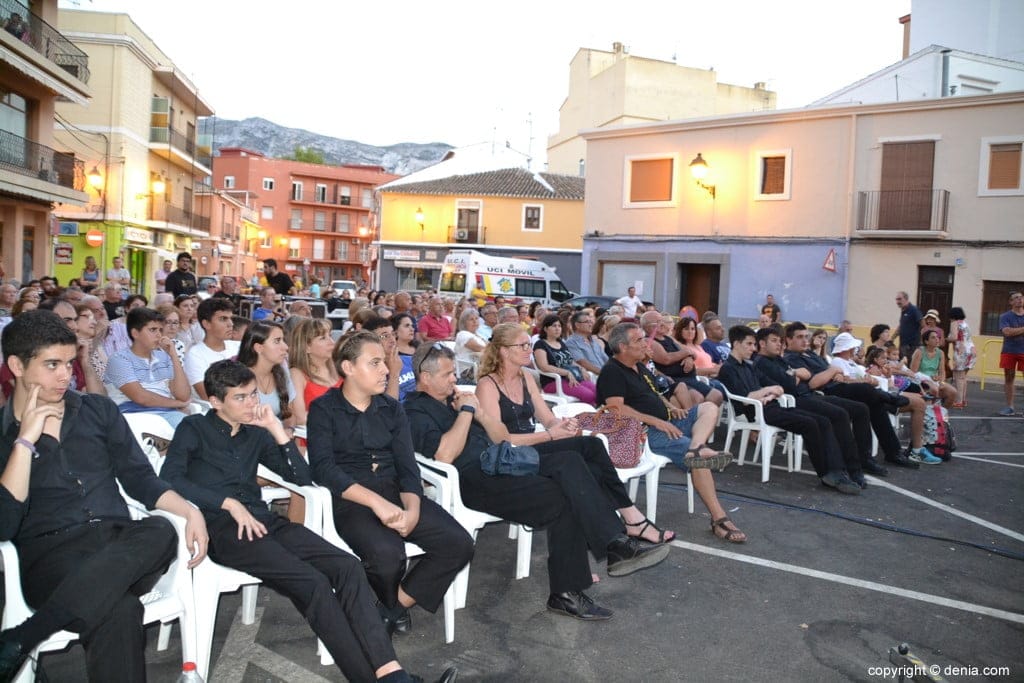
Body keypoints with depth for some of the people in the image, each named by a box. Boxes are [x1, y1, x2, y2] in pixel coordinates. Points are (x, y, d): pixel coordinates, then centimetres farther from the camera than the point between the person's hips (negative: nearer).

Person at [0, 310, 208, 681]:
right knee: (118, 611, -39)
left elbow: (140, 480, 15)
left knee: (161, 532, -36)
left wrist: (190, 510, -4)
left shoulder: (98, 409, 15)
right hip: (49, 553, -4)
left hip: (119, 540, 4)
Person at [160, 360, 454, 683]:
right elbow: (170, 479, -9)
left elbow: (302, 478, 14)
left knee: (347, 566, -21)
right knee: (314, 583, -29)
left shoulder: (255, 434, 22)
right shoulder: (193, 429, 9)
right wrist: (229, 503, -16)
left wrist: (276, 429, 5)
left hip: (262, 520, 5)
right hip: (220, 527, -5)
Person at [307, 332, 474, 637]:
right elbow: (323, 468, -14)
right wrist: (376, 501, -26)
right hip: (350, 499, -4)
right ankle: (386, 608, 2)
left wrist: (412, 510, -15)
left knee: (459, 543, -17)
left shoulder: (392, 408, 13)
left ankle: (398, 603, 3)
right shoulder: (324, 409, 0)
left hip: (396, 492, 5)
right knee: (387, 553, -34)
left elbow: (407, 466, 5)